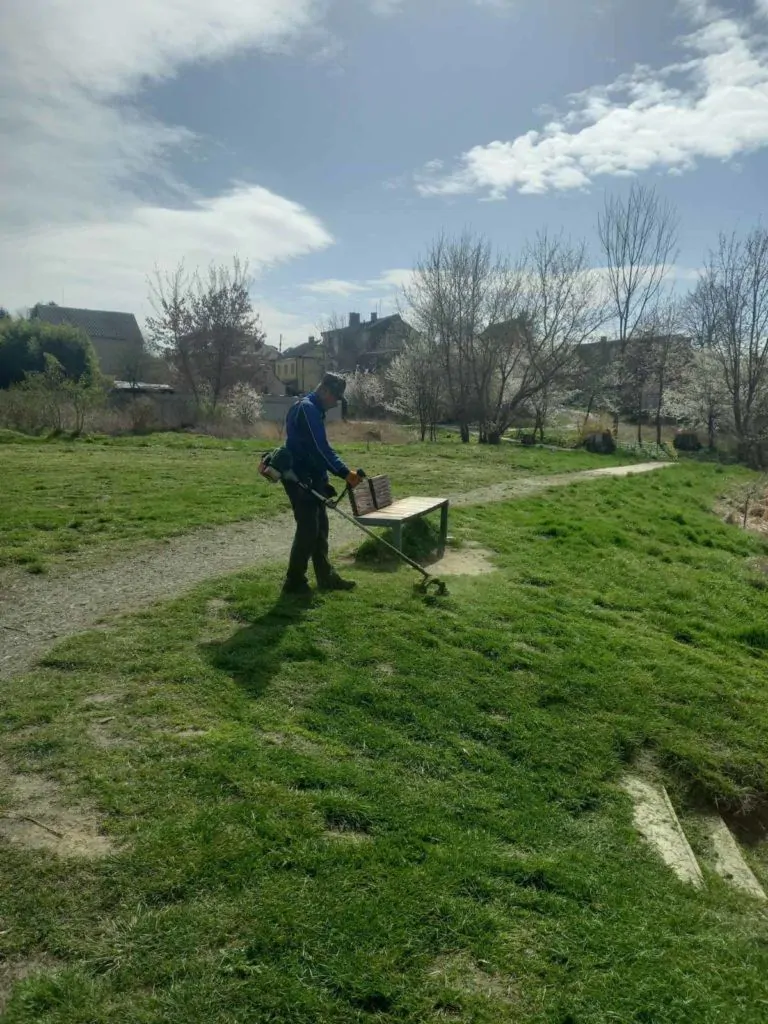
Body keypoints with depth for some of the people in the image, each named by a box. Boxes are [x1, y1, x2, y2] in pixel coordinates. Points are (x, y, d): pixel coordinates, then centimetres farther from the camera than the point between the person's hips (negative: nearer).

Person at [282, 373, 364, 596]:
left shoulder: (312, 409, 16)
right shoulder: (308, 409, -17)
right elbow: (321, 449, -25)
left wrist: (323, 480, 18)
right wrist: (345, 473, -25)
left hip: (310, 478, 10)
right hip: (301, 480, -10)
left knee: (320, 528, 13)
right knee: (308, 530, -6)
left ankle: (325, 576, 21)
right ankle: (294, 581, 3)